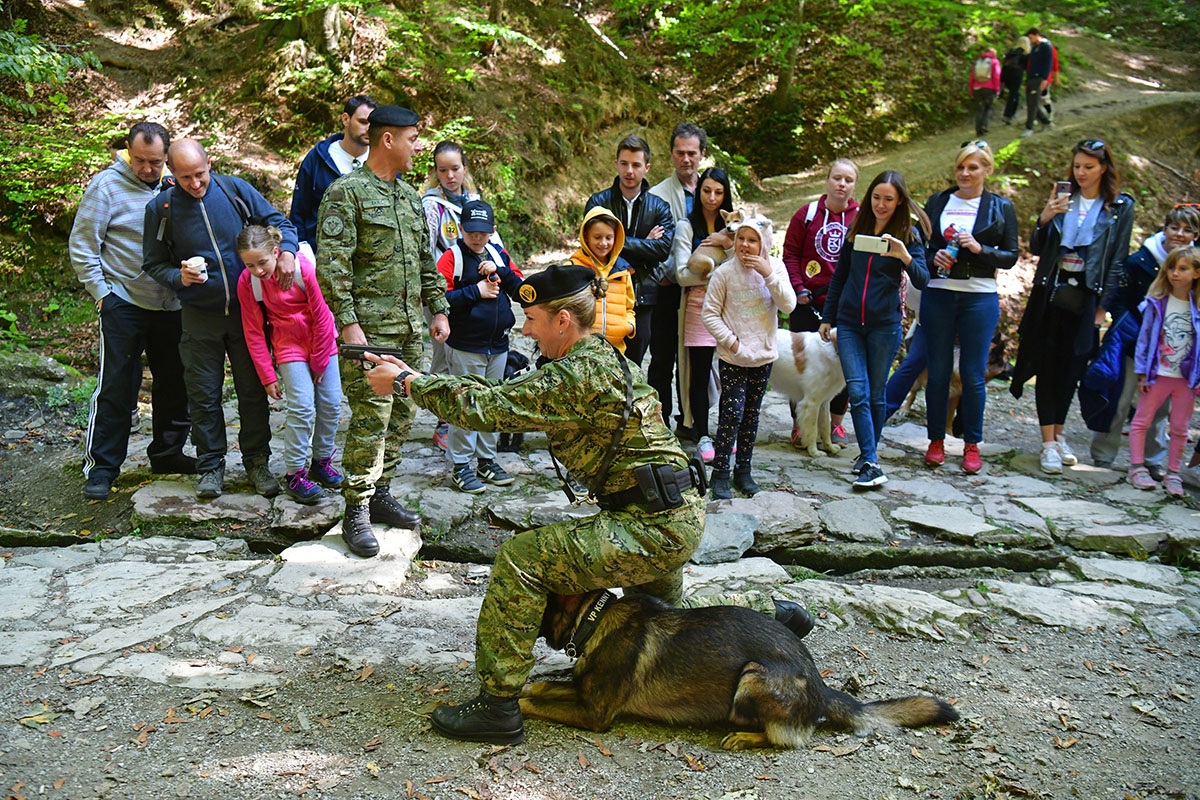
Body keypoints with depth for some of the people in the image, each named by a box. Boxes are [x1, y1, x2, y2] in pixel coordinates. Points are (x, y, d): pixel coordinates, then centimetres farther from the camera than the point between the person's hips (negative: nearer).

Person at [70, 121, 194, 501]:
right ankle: (101, 466, 6)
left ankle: (167, 452, 28)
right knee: (116, 387, -4)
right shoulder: (106, 185, -6)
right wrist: (100, 291, -7)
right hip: (123, 303, -5)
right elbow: (82, 244, -4)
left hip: (172, 304, 5)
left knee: (175, 383, 12)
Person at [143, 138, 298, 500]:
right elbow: (153, 264, 4)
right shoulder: (160, 208, -4)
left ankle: (257, 461, 21)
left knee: (253, 389, 7)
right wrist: (179, 277, -17)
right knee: (204, 395, 6)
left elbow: (277, 221, 3)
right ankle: (210, 466, 20)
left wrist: (287, 250, -18)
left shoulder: (235, 189, -4)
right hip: (200, 319, 0)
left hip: (247, 311, 0)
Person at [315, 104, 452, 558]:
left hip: (412, 329, 8)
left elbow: (425, 260, 23)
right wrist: (348, 323, -19)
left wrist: (439, 310, 16)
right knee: (370, 419, -9)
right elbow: (331, 264, -13)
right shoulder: (347, 192, -7)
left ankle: (381, 494, 23)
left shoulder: (409, 195, 18)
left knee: (402, 415, 10)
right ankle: (356, 513, 0)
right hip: (370, 328, -8)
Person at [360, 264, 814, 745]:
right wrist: (415, 374, 12)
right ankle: (770, 612, 41)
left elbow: (488, 408, -21)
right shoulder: (599, 357, 11)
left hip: (652, 526, -11)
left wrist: (406, 383, -9)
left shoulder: (579, 374, -19)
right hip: (674, 518, 11)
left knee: (520, 559, -12)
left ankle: (498, 707, -6)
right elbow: (510, 395, 15)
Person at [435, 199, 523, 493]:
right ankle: (460, 466, 9)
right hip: (465, 347, -5)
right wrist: (476, 291, -16)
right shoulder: (451, 258, -6)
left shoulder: (499, 256, 10)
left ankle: (487, 460, 25)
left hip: (498, 346, 6)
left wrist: (500, 273, -10)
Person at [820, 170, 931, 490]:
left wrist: (905, 256, -31)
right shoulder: (857, 229, 8)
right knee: (858, 392, -9)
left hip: (884, 325, -2)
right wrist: (828, 317, 16)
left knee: (876, 394, 5)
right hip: (848, 323, 2)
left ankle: (868, 454, 19)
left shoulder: (908, 233, -2)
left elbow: (922, 281, -13)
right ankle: (871, 464, -11)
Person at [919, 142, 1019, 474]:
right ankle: (936, 440, 15)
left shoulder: (1001, 207, 6)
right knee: (938, 372, 4)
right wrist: (933, 258, -8)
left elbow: (1010, 256, 3)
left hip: (980, 298, -1)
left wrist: (980, 249, -14)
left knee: (973, 375, 1)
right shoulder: (937, 202, 10)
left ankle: (972, 444, 12)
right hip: (937, 296, 1)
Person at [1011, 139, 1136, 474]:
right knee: (1048, 367, -1)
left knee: (1071, 369, 6)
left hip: (1086, 297, -1)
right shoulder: (1062, 198, 6)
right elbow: (1036, 250, 6)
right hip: (1051, 293, 1)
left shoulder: (1120, 207, 2)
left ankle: (1059, 435, 22)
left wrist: (1103, 306, -3)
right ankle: (1048, 444, 2)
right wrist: (1044, 219, -12)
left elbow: (1118, 260, 2)